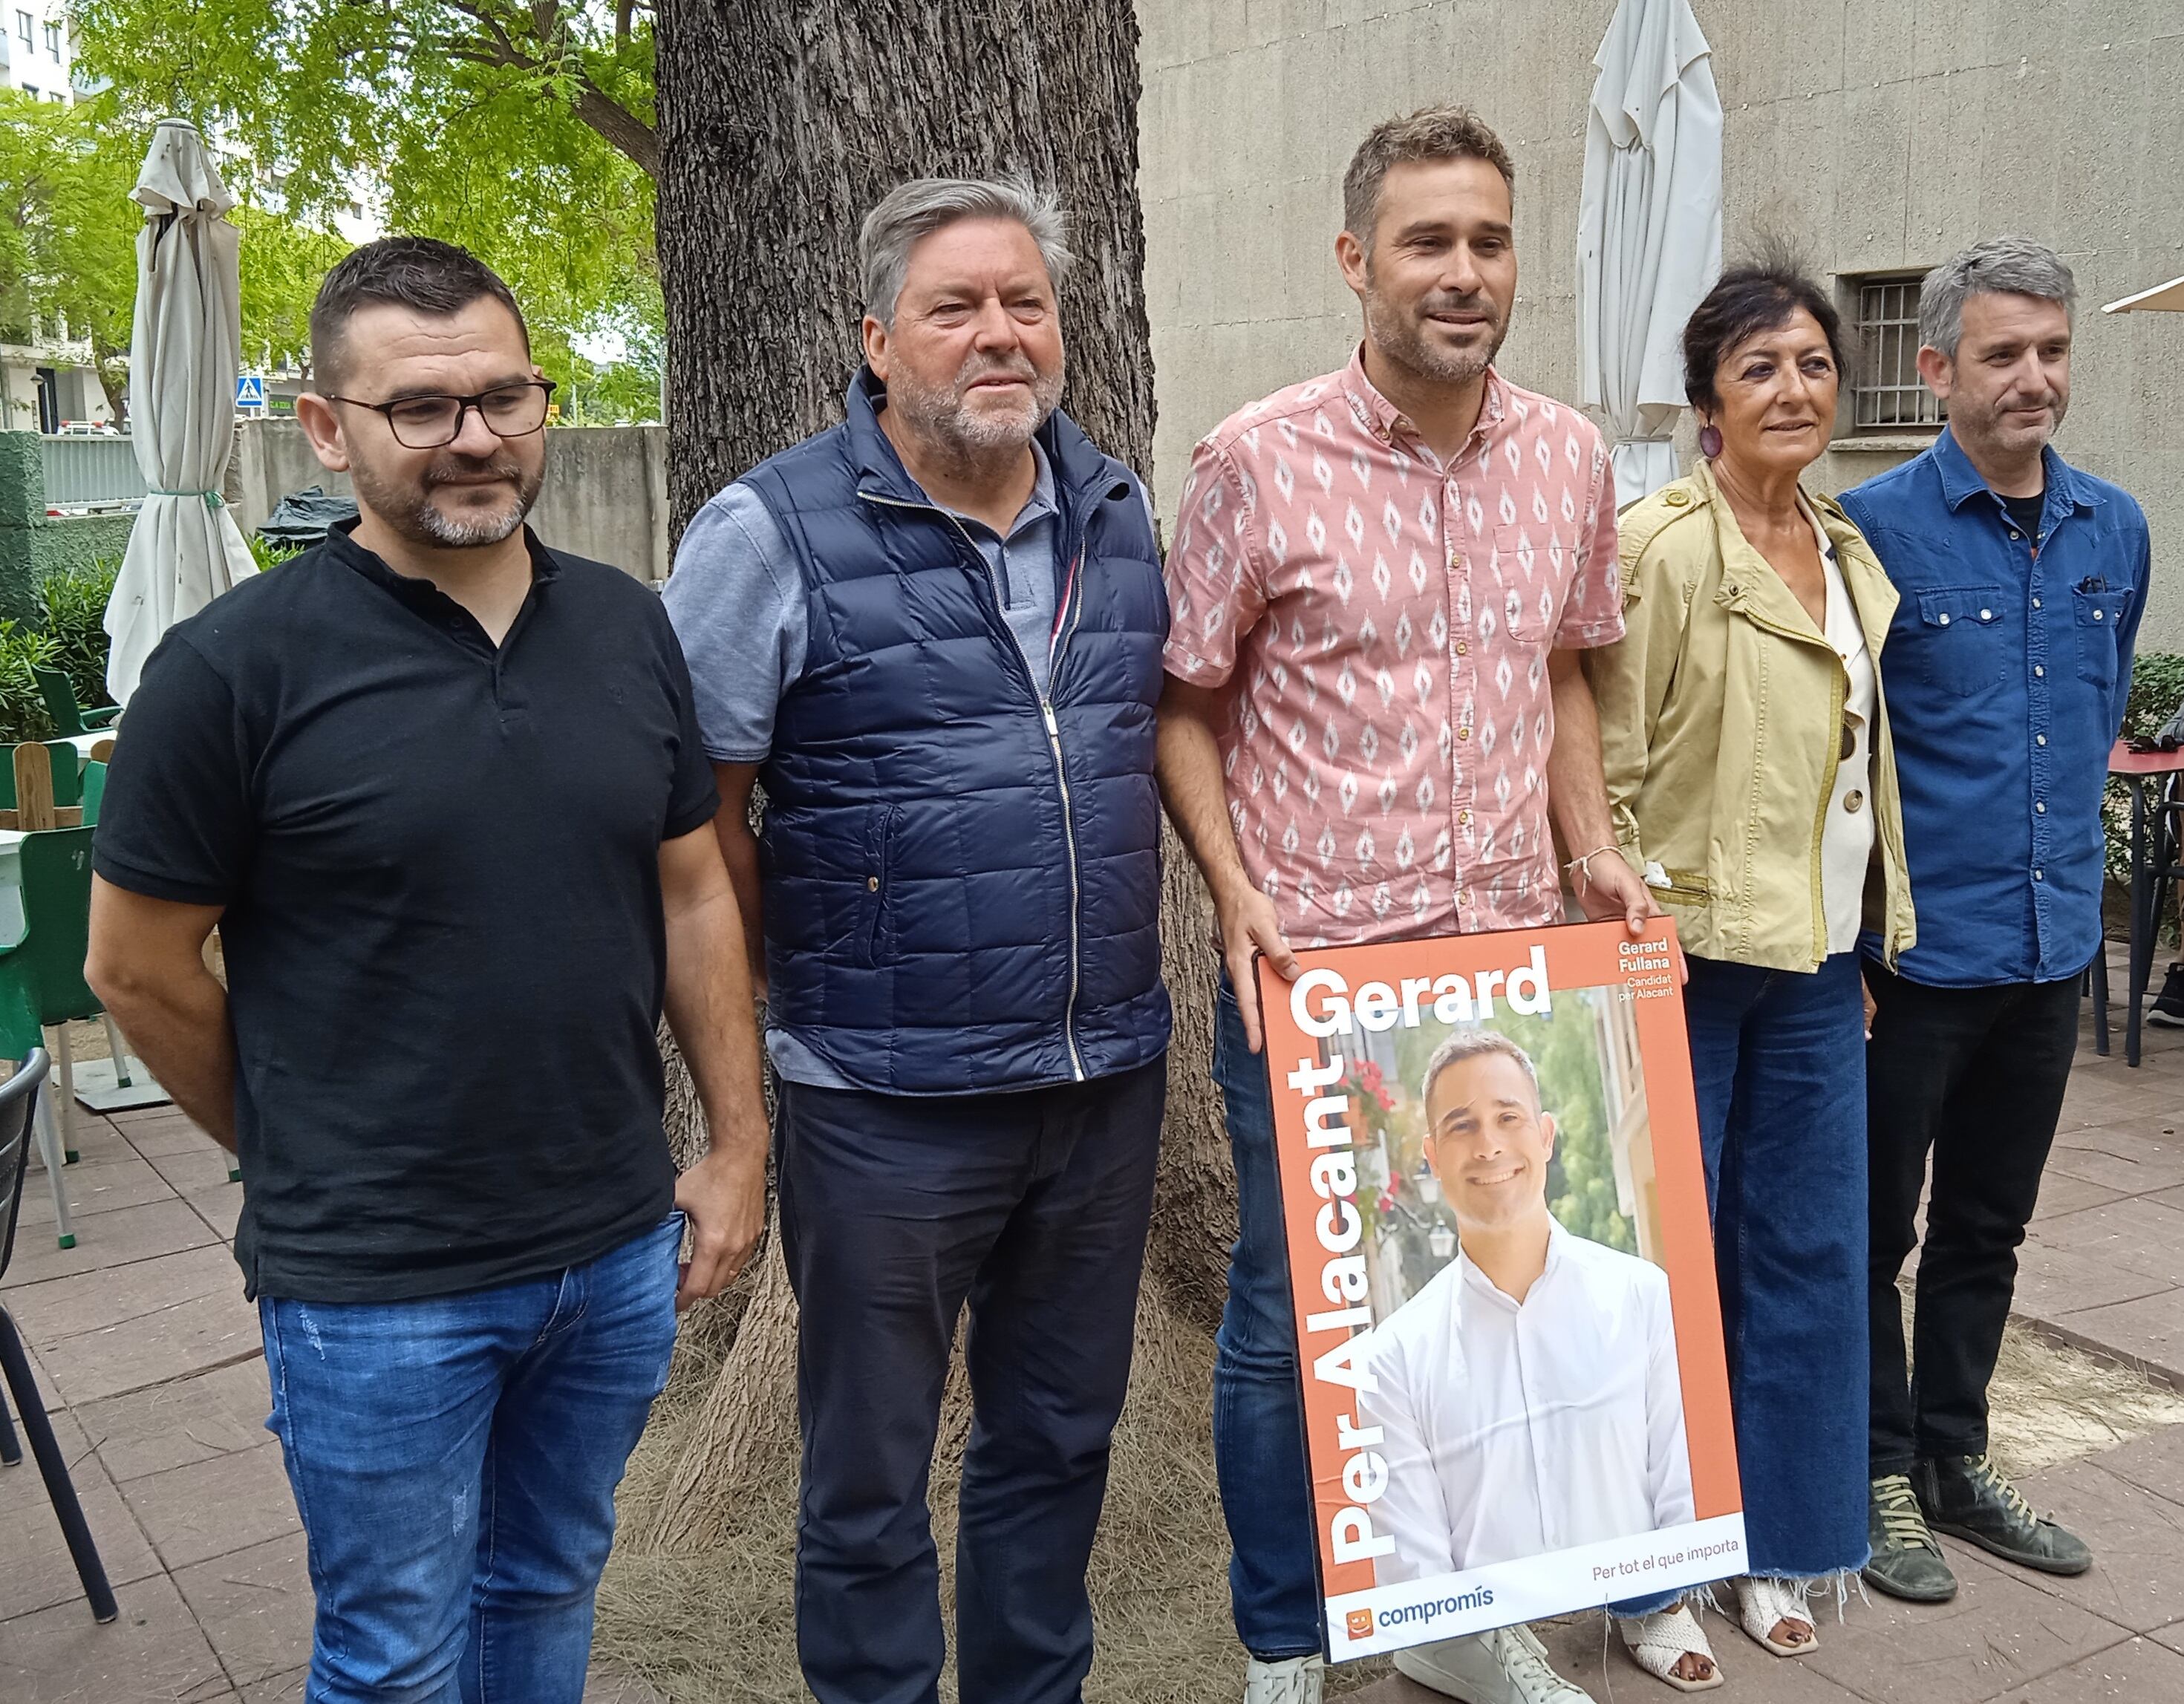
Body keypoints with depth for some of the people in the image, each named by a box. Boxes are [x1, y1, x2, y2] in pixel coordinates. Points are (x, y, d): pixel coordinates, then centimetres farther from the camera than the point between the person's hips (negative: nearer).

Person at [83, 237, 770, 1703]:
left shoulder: (627, 627, 1)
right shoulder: (237, 667, -14)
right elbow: (141, 971, -5)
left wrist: (740, 1145, 6)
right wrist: (314, 1168, 4)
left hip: (620, 1253, 4)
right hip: (379, 1294, -4)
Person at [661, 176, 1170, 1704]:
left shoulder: (1119, 509, 7)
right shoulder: (773, 532, -10)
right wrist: (821, 963, -6)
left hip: (1110, 1075, 5)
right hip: (889, 1097, -5)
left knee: (1063, 1435, 21)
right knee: (871, 1473, 11)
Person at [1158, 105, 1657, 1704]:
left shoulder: (1571, 459, 4)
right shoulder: (1259, 462, -8)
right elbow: (1185, 702, -2)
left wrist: (1594, 849, 5)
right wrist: (1237, 892, -14)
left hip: (1514, 959, 4)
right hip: (1309, 966, -4)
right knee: (1288, 1320, 8)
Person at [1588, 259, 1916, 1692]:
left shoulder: (1853, 556, 12)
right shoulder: (1661, 547, -11)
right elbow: (1605, 767, -13)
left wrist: (1873, 940, 17)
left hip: (1820, 965, 7)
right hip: (1688, 962, -7)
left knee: (1811, 1250, 13)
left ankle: (1775, 1541, 30)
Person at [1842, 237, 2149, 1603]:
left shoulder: (2116, 532, 6)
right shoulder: (1873, 529, -12)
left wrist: (2066, 834, 18)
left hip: (2053, 945, 6)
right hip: (1911, 950, -5)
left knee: (1988, 1227, 18)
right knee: (1876, 1225, 8)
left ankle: (1955, 1458, 33)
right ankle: (1878, 1473, 24)